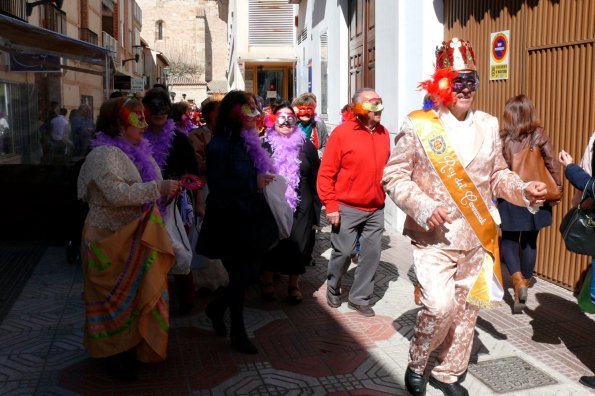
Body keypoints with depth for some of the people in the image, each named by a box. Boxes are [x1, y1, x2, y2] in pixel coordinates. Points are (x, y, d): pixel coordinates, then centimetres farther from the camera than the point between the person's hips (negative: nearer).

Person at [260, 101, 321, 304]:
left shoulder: (305, 145, 3)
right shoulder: (265, 145, -1)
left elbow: (316, 175, 5)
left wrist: (315, 202, 2)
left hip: (300, 205, 1)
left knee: (298, 245, 6)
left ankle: (294, 285, 25)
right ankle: (266, 281, 30)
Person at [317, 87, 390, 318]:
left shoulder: (383, 133, 6)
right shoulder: (342, 132, -10)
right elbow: (326, 173, -10)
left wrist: (383, 193, 12)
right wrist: (330, 205, -13)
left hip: (375, 209, 5)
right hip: (347, 209, -5)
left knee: (372, 255, 7)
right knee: (343, 252, 4)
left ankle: (359, 298, 23)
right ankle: (333, 288, 31)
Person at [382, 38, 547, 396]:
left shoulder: (488, 125, 7)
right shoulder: (418, 125, -6)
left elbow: (497, 175, 14)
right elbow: (395, 176, -5)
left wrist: (523, 191, -6)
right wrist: (423, 207, -19)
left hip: (477, 238, 5)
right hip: (434, 237, -5)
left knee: (466, 309, 12)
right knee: (440, 305, -17)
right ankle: (416, 364, 12)